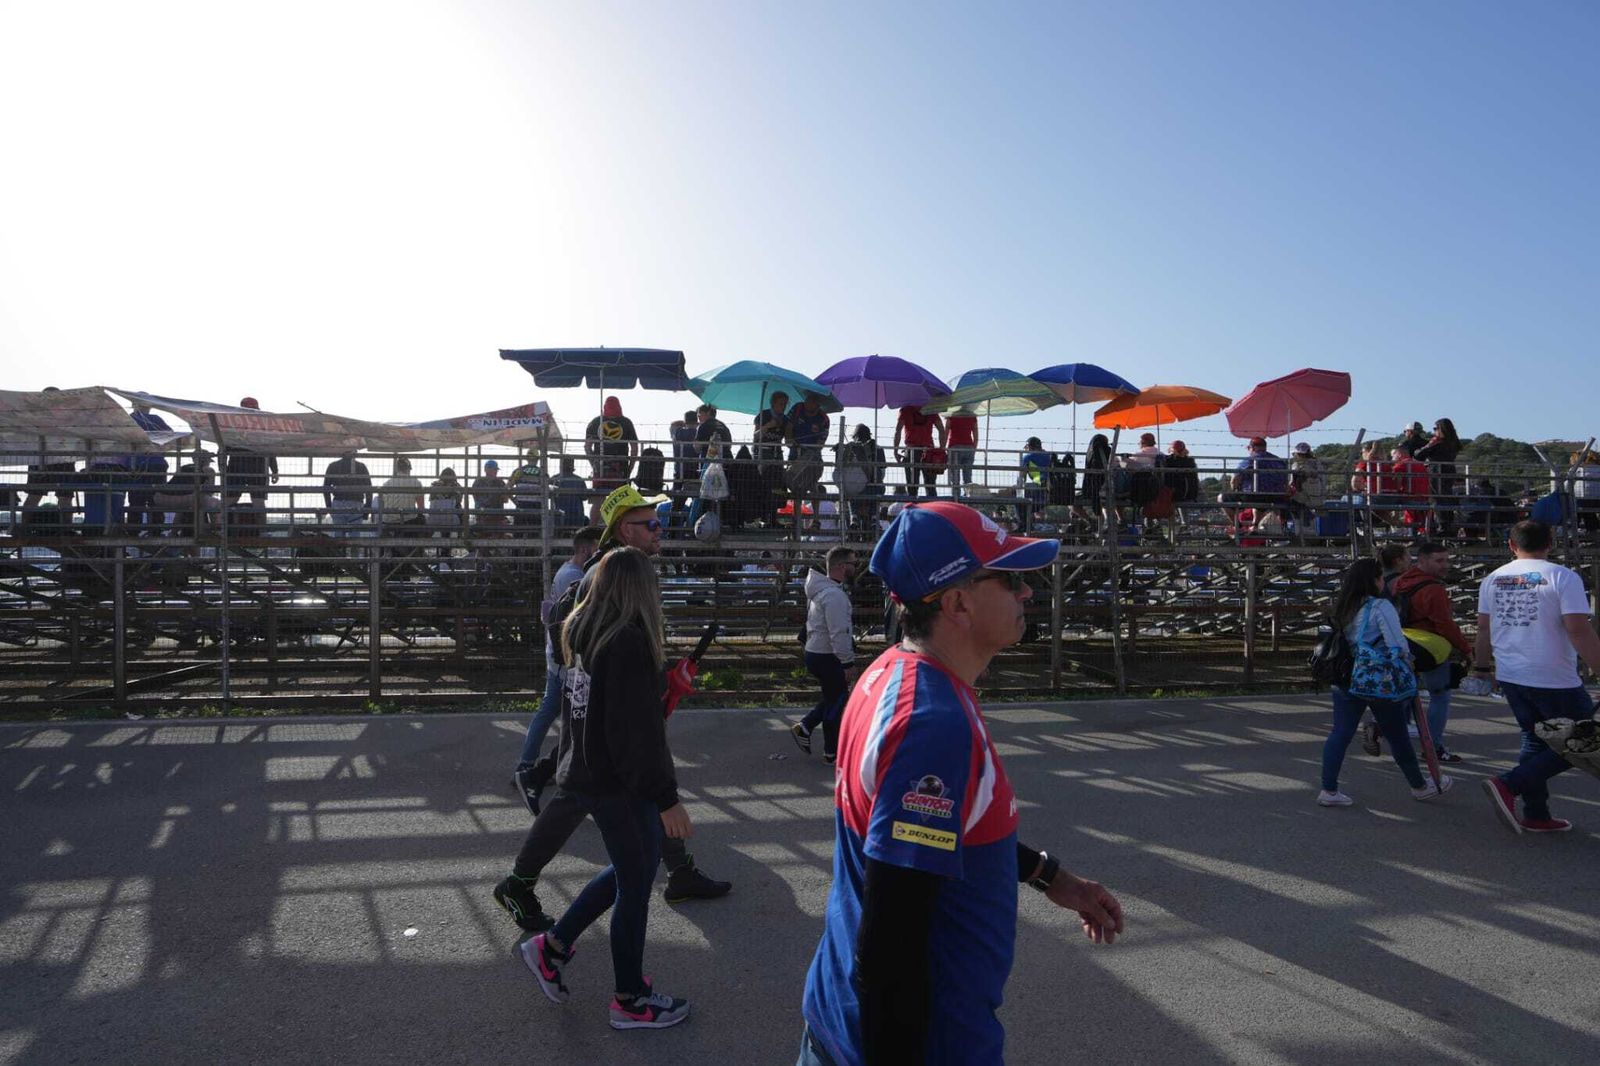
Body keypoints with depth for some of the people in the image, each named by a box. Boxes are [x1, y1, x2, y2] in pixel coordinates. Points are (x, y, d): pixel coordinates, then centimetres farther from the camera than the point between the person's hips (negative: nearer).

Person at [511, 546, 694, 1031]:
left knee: (627, 870, 24)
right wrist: (666, 797, -21)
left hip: (582, 774, 9)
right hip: (619, 785, -9)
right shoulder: (630, 643, -23)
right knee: (634, 885, 8)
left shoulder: (581, 634, 4)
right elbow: (639, 730, -25)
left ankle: (552, 946, 28)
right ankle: (630, 1000, 23)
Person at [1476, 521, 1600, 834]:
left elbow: (1484, 629, 12)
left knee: (1535, 741, 18)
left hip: (1510, 677, 6)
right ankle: (1509, 785, -4)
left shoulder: (1493, 580, 6)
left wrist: (1482, 666, 25)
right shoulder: (1563, 578, -10)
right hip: (1554, 680, -6)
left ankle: (1536, 815, 20)